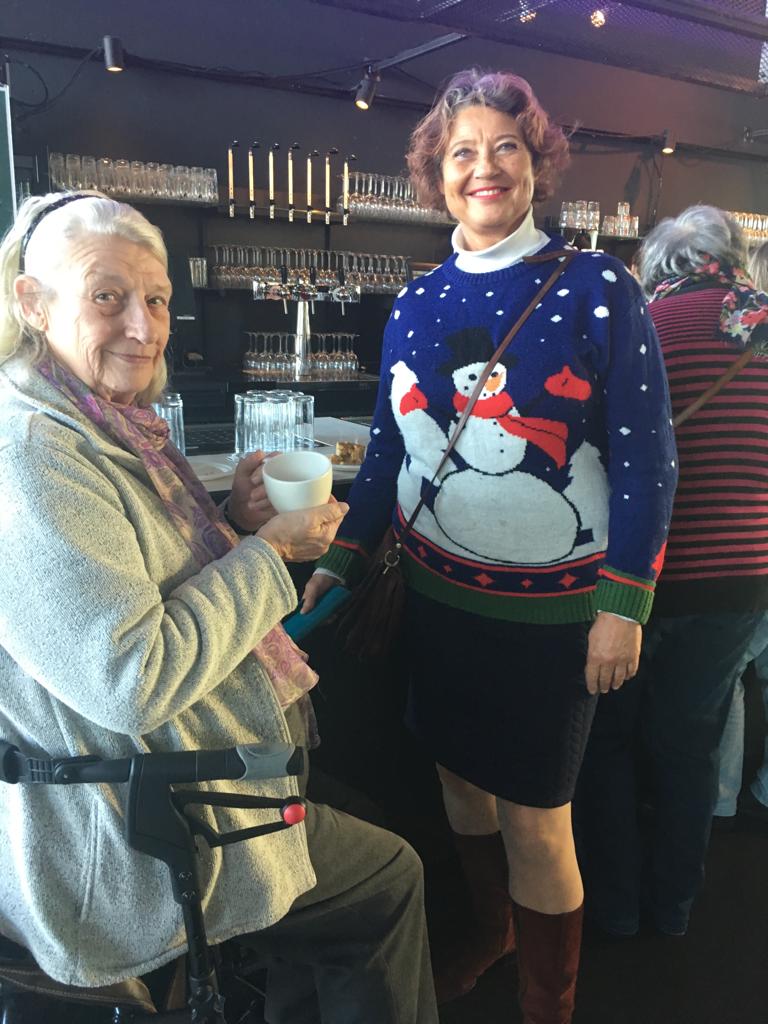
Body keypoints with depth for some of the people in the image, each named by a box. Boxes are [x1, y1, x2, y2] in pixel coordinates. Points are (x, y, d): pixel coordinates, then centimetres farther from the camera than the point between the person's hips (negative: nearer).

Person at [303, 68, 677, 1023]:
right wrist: (340, 562, 5)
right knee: (458, 773, 20)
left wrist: (622, 605, -14)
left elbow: (645, 459, -9)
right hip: (436, 593, 5)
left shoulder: (596, 289, -9)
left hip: (551, 609, -4)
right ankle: (487, 931, 49)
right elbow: (388, 447, 9)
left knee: (533, 816, 7)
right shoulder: (415, 301, 4)